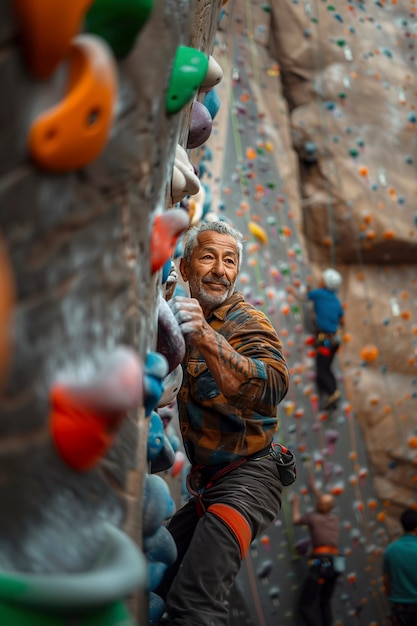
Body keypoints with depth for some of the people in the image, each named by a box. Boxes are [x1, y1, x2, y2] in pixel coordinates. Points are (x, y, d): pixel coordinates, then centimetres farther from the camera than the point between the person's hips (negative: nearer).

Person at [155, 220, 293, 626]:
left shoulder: (245, 321, -13)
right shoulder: (186, 321, 10)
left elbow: (273, 386, -34)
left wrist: (206, 338, -46)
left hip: (248, 475, -8)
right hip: (207, 483, 8)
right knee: (153, 585, 14)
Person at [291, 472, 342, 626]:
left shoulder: (313, 517, 1)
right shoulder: (335, 518, 16)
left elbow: (296, 520, 21)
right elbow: (326, 504, 37)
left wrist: (295, 505, 37)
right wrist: (313, 487, 46)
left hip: (320, 563, -6)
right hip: (334, 563, 6)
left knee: (306, 605, -5)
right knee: (325, 601, 21)